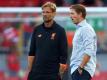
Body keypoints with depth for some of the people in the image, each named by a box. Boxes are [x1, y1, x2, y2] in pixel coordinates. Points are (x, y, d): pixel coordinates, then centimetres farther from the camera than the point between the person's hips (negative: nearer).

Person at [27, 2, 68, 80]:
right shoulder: (37, 30, 7)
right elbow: (32, 53, 10)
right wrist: (30, 71, 6)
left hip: (52, 74, -4)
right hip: (36, 73, 4)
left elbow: (63, 53, -5)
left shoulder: (60, 31, -5)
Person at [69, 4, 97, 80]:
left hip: (82, 71, -10)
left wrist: (81, 67, -20)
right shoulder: (79, 29, 19)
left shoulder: (86, 29, -11)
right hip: (76, 69, 10)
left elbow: (89, 51, -20)